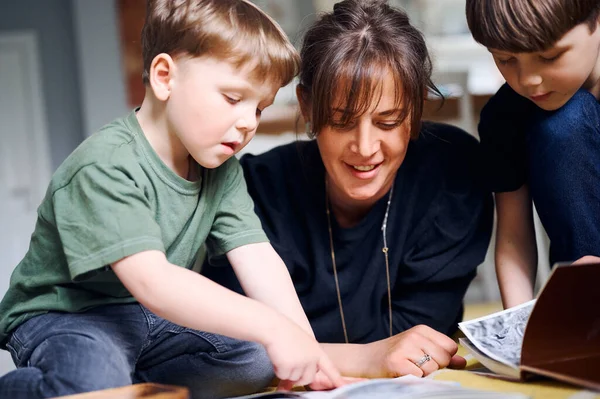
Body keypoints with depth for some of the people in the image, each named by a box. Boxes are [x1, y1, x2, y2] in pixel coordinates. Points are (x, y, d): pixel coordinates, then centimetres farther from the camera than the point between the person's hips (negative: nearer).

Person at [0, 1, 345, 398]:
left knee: (257, 358, -12)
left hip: (154, 319, 7)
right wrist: (273, 327, -44)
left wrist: (305, 345, -25)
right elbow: (150, 280, -38)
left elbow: (257, 258, -10)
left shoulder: (222, 171, 0)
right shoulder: (105, 167, -26)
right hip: (63, 316, -6)